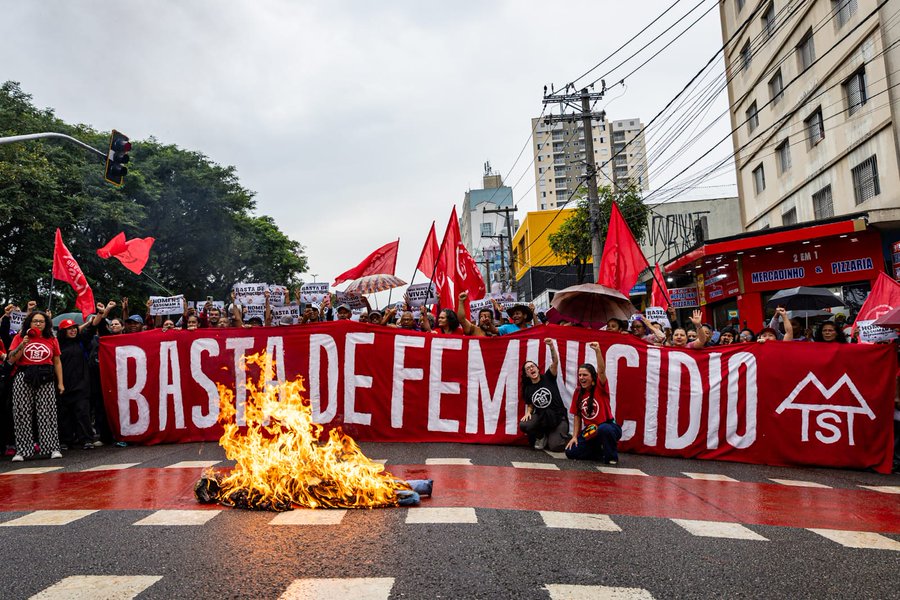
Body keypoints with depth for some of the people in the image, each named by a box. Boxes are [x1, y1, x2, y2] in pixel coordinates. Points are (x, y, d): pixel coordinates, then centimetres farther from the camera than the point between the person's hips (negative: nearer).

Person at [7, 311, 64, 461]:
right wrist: (22, 345, -11)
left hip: (45, 379, 0)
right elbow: (11, 360, 3)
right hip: (23, 378, 0)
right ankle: (22, 450, 6)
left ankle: (53, 448, 0)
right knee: (22, 414, 1)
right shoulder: (19, 337, 8)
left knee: (47, 414, -2)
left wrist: (60, 383, 7)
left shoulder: (52, 340, 10)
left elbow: (57, 362, 12)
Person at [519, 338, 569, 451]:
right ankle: (541, 436, 6)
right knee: (523, 425, -26)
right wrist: (528, 412, -7)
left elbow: (555, 362, -17)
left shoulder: (548, 378, -2)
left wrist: (551, 346, -34)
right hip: (541, 417, 3)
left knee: (554, 446, -21)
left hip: (558, 417, -3)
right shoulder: (528, 389, 6)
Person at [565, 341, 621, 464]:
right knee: (571, 452, -10)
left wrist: (597, 351, -43)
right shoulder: (578, 392, 4)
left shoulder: (600, 388, -9)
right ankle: (601, 452, 13)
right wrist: (575, 436, 2)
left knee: (603, 429, -41)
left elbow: (601, 371, -29)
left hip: (608, 427, -5)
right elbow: (577, 416, 8)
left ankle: (611, 456, -12)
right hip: (589, 431, 6)